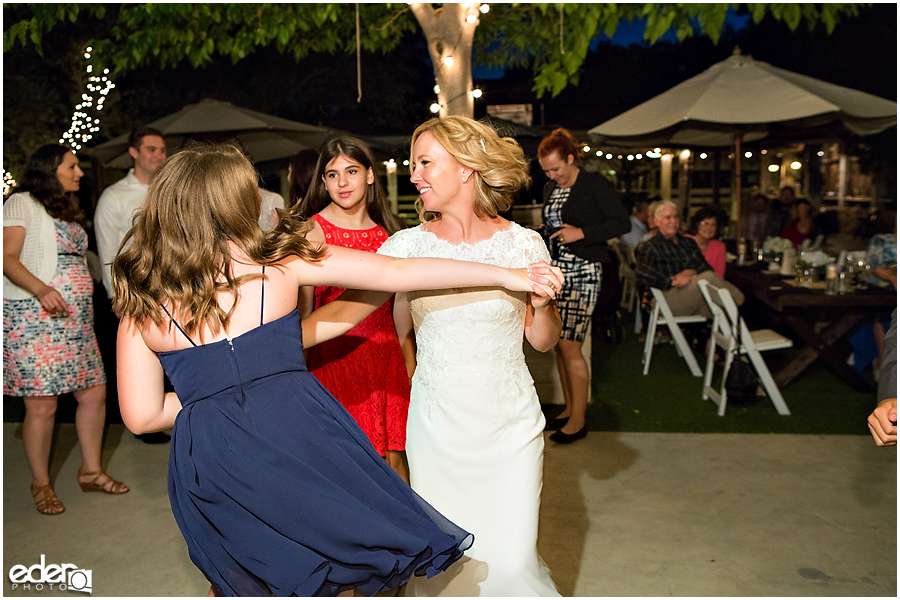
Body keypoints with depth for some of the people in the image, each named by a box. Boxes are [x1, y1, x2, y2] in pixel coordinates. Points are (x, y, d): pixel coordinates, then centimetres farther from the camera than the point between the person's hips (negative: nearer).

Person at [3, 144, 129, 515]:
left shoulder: (67, 211, 21)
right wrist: (42, 290, -29)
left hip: (75, 321, 8)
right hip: (34, 320, -8)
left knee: (94, 392, 6)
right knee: (42, 404, -4)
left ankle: (91, 471, 21)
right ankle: (41, 485, 12)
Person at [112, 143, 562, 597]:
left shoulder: (140, 304, 1)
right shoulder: (278, 259, -3)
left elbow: (141, 415, 2)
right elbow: (397, 274, -4)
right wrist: (506, 276, 0)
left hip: (209, 464, 3)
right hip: (299, 431, -2)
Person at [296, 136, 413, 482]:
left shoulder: (389, 233, 9)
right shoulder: (312, 231, -4)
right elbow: (302, 311, -4)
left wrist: (411, 370, 12)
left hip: (388, 358, 4)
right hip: (335, 359, -4)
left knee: (394, 457, 6)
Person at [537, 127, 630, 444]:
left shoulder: (596, 184, -6)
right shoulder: (550, 189, 15)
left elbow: (622, 223, -10)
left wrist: (582, 233, -17)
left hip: (582, 271, -7)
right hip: (555, 270, 7)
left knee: (569, 345, -9)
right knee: (558, 343, 7)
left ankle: (578, 420, 2)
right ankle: (569, 408, 21)